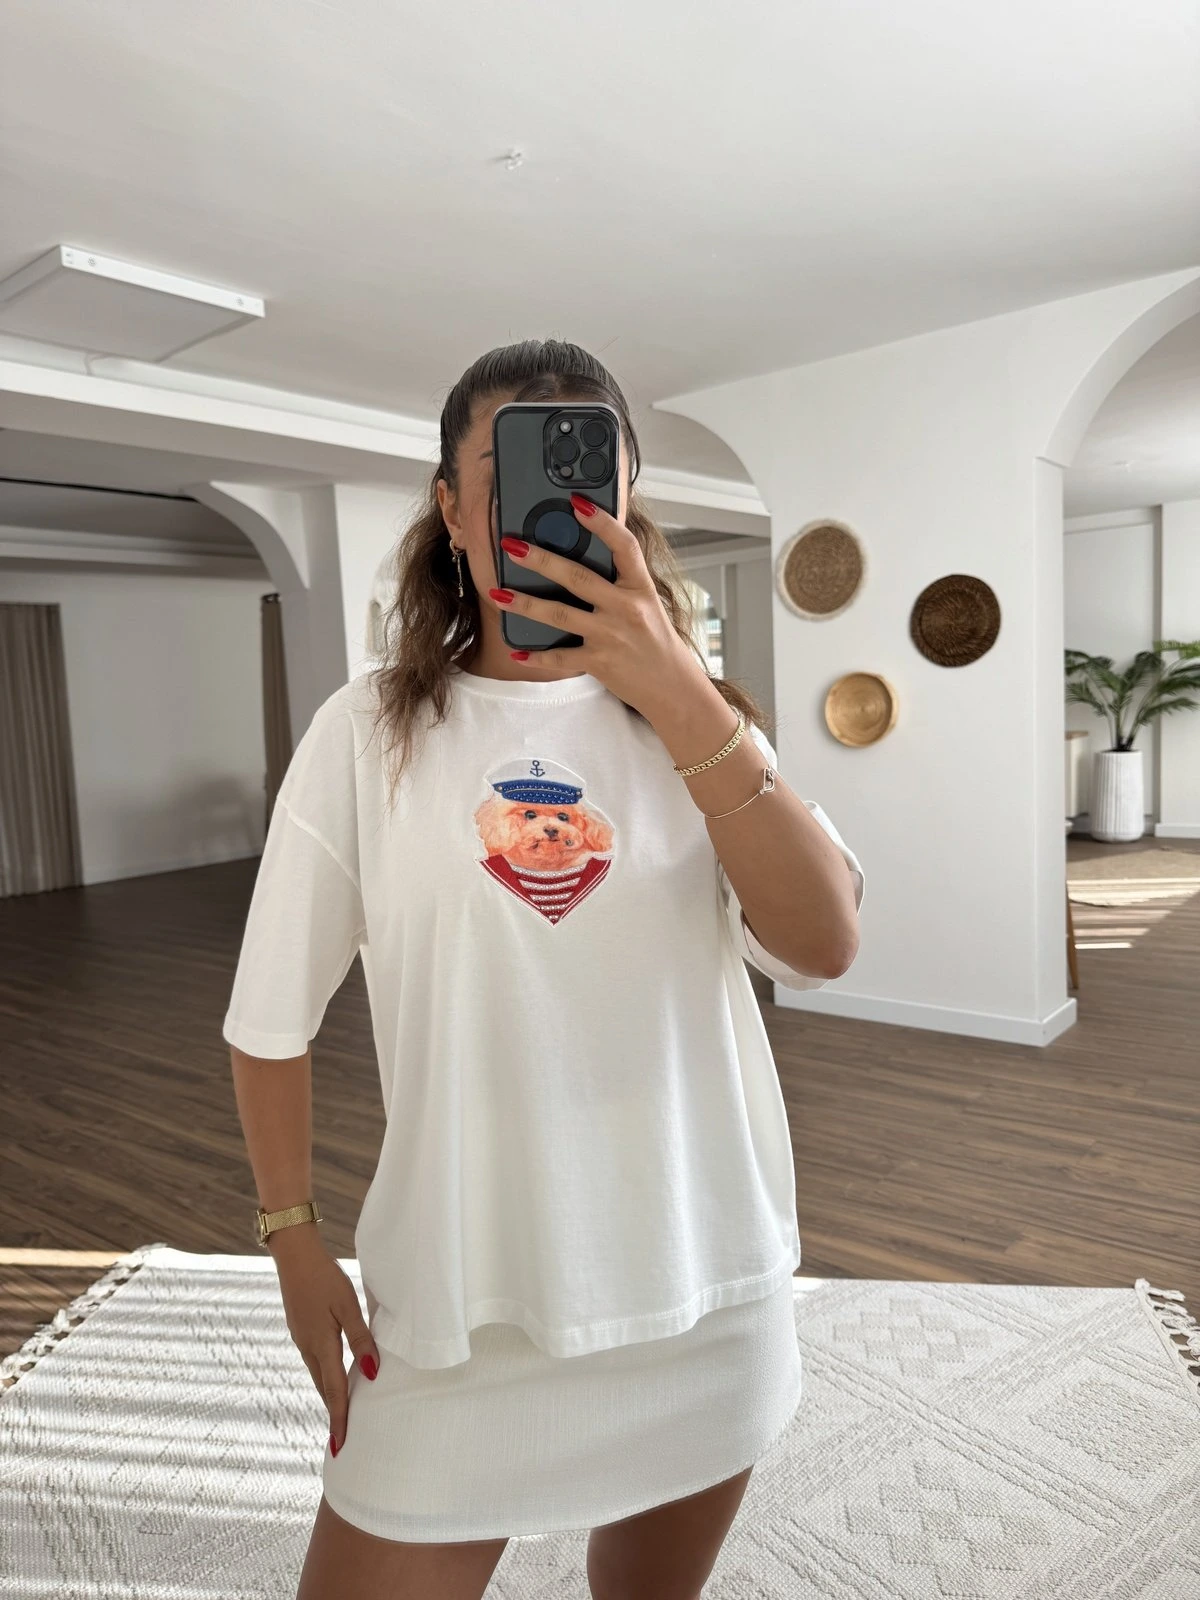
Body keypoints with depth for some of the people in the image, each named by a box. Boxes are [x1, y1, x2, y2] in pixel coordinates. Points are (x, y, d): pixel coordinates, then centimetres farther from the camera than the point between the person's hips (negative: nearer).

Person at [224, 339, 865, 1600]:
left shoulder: (695, 716, -1)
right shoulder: (368, 728, -7)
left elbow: (824, 949, -17)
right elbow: (272, 1017, 0)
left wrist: (682, 702, -26)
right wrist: (294, 1241, 1)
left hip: (707, 1280, 3)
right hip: (461, 1298, -2)